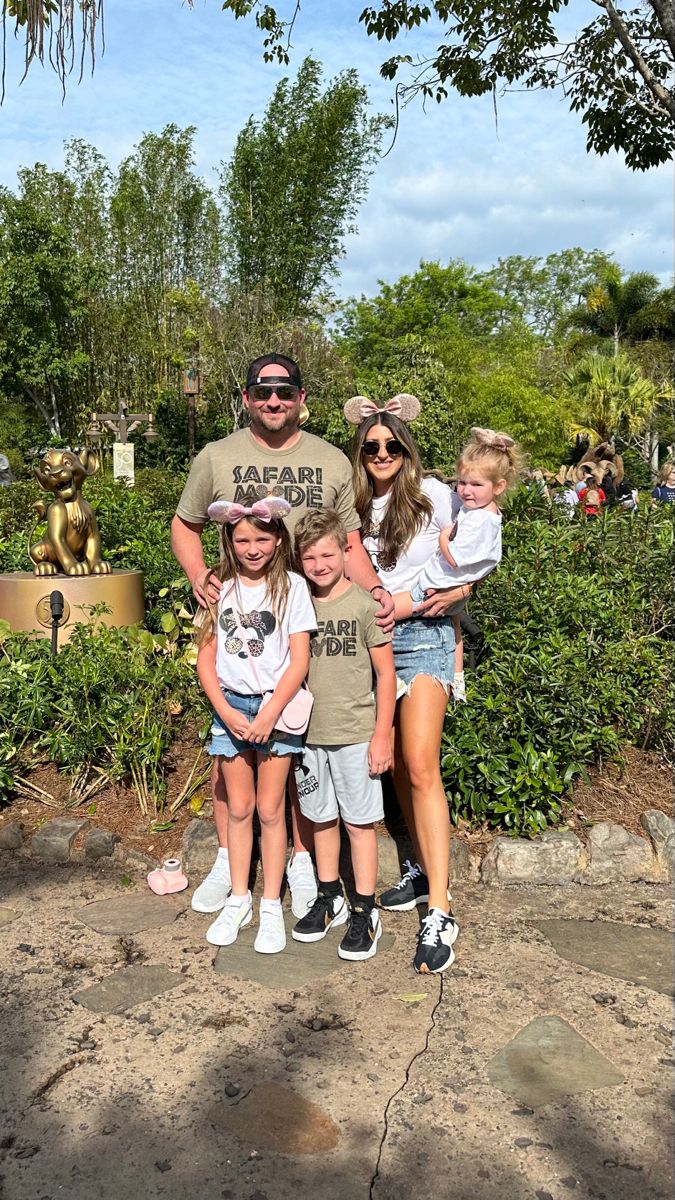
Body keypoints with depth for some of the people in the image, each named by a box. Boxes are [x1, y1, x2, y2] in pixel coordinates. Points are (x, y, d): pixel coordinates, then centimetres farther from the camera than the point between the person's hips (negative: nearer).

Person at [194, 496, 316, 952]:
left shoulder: (291, 586, -6)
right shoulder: (220, 588, 2)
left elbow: (299, 660, -9)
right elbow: (206, 659, 3)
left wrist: (268, 714, -14)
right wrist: (228, 712, -8)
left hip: (276, 707, -3)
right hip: (231, 708, 3)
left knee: (270, 809, 4)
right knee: (239, 808, 12)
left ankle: (272, 906, 18)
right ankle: (239, 899, 26)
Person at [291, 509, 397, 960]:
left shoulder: (364, 605, -9)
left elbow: (386, 673, -6)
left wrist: (382, 735, -8)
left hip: (355, 734, -4)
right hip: (309, 733, 4)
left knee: (359, 821, 4)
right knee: (322, 819, 15)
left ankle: (365, 912, 15)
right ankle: (330, 898, 31)